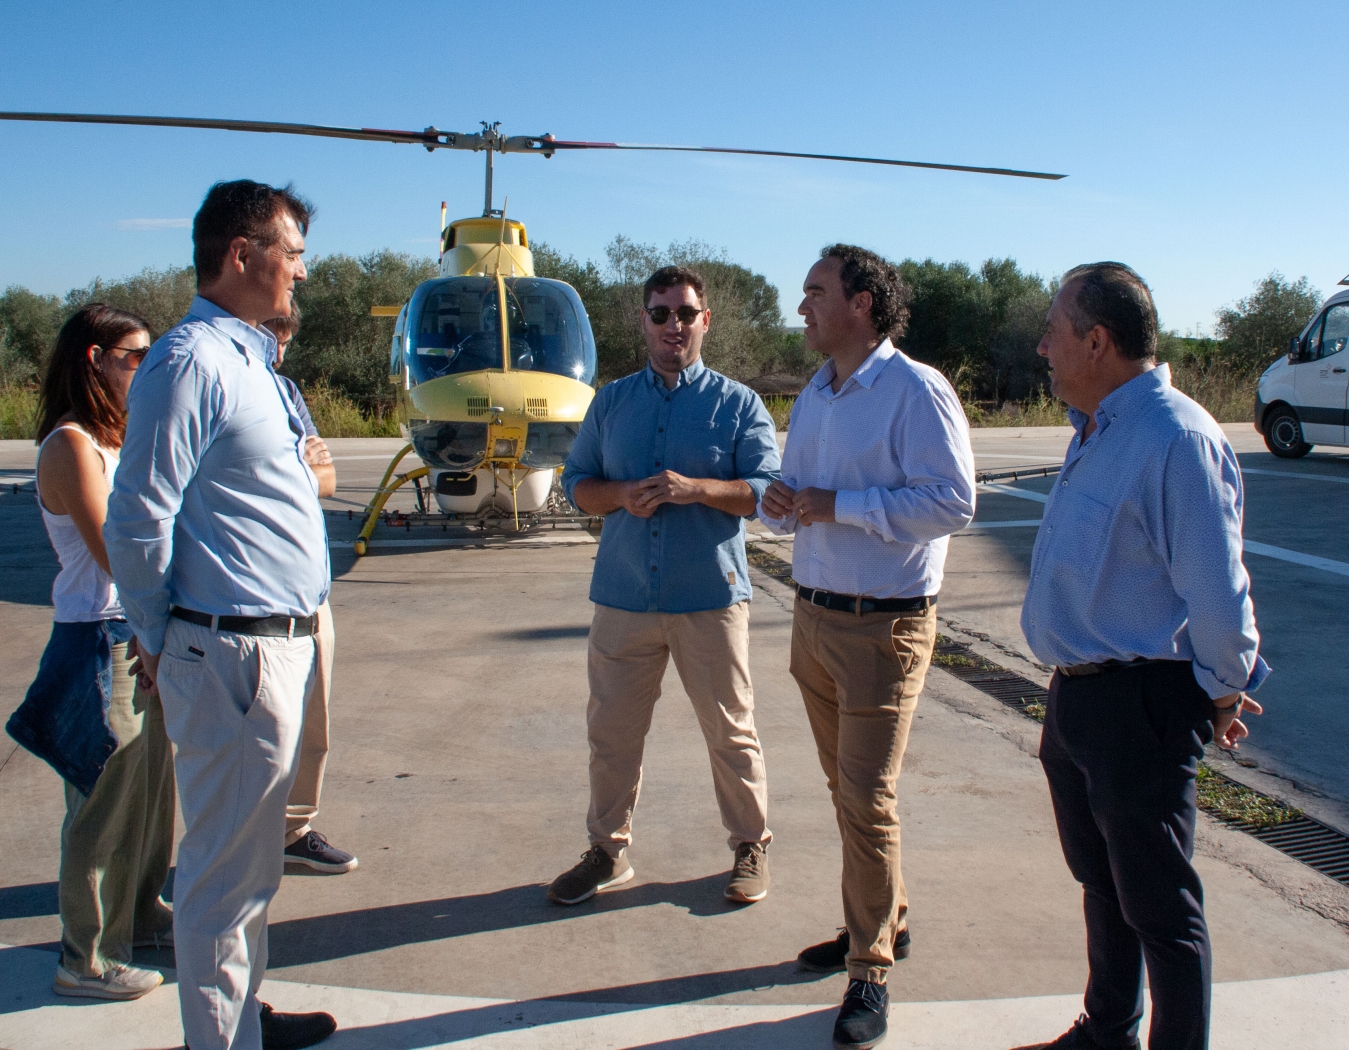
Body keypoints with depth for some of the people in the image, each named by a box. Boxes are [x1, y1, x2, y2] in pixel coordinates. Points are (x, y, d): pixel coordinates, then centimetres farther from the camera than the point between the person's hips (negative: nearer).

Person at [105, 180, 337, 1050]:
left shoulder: (246, 359, 15)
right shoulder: (191, 361, -16)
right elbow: (137, 523, -18)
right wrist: (160, 640, -6)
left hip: (281, 644, 10)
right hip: (233, 653, -10)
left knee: (253, 856, 21)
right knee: (225, 867, 2)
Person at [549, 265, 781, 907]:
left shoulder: (738, 403, 2)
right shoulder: (612, 401, 11)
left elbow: (769, 490, -5)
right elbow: (577, 482, 12)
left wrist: (696, 489, -20)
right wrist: (622, 495, -9)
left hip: (711, 597, -3)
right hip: (623, 597, 3)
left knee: (730, 732, 7)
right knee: (612, 731, 9)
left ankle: (751, 847, 26)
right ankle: (608, 852, 26)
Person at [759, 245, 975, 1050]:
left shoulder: (916, 390, -13)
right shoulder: (813, 396, 14)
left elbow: (953, 501, -21)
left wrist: (837, 505, -20)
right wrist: (778, 501, -3)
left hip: (884, 626, -8)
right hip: (814, 615, 8)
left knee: (867, 799, -4)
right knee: (846, 787, 16)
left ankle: (870, 971, 9)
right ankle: (887, 919, 33)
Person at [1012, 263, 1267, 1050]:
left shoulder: (1176, 439, -22)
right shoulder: (1098, 431, 11)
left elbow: (1216, 592, -20)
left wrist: (1222, 693, -7)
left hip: (1141, 705, -10)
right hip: (1077, 692, 10)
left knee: (1159, 906, 4)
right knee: (1102, 883, 23)